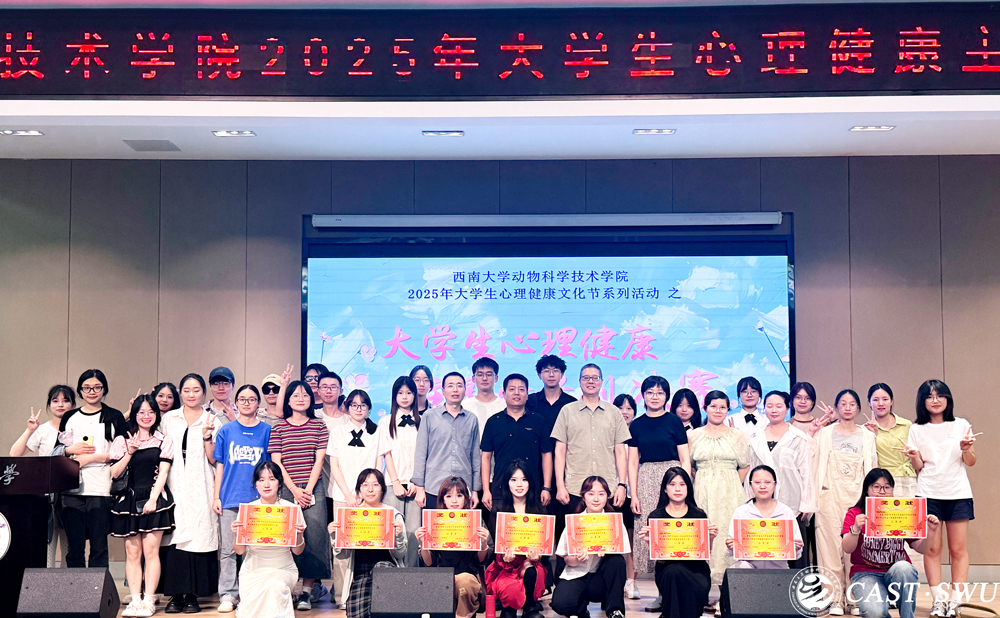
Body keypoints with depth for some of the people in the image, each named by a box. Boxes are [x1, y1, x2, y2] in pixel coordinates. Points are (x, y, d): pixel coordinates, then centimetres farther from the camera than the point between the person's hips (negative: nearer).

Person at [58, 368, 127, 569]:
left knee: (99, 547, -4)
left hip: (101, 490, -2)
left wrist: (92, 457, -8)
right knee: (74, 546, 2)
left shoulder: (114, 417, 7)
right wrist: (72, 450, -3)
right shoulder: (69, 417, 15)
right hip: (71, 490, 2)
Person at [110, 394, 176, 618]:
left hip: (154, 498, -2)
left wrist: (152, 499, -11)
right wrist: (129, 452, -8)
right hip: (129, 499, 2)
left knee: (151, 550, -6)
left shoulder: (164, 441, 8)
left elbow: (163, 472, 0)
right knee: (132, 553, 2)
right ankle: (135, 600, 4)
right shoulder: (122, 441, 10)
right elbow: (114, 473, 4)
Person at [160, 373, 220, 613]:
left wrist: (206, 435, -10)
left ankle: (193, 595, 0)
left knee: (198, 537, -5)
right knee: (174, 538, -4)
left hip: (199, 489, -1)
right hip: (174, 487, 1)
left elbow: (213, 459, 4)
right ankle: (176, 595, 1)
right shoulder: (169, 419, 14)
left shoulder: (212, 420, 8)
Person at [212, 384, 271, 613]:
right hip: (230, 498, 0)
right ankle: (228, 595, 8)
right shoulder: (226, 430, 7)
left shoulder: (266, 431, 6)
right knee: (227, 549, 1)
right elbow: (220, 465, 9)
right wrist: (216, 497, 3)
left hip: (257, 498, 0)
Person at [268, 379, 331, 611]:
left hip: (313, 489, 0)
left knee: (313, 536, -7)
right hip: (286, 489, 0)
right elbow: (276, 462, 3)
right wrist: (295, 490, -5)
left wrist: (308, 489, -6)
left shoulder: (319, 426, 9)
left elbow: (319, 460, 4)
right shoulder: (278, 427, 8)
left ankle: (307, 591, -3)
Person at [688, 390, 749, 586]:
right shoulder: (694, 436, 8)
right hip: (702, 493, 1)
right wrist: (703, 486, 6)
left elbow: (745, 466, 10)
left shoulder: (736, 435, 7)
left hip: (729, 494, 0)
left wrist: (730, 487, 4)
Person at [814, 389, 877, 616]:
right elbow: (816, 465, 6)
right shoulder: (824, 434, 8)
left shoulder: (867, 437, 13)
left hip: (858, 497, 1)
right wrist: (815, 497, -1)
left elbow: (872, 469, 13)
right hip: (830, 496, -1)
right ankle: (835, 599, 2)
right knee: (831, 546, -4)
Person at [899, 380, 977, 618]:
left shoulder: (961, 426, 6)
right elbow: (918, 467, 7)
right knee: (932, 548, -3)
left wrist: (966, 448, -14)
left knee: (958, 548, -1)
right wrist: (913, 456, -14)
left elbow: (971, 462, 7)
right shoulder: (917, 430, 7)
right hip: (928, 494, 0)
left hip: (958, 493, 0)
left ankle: (955, 599, 3)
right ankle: (939, 599, 2)